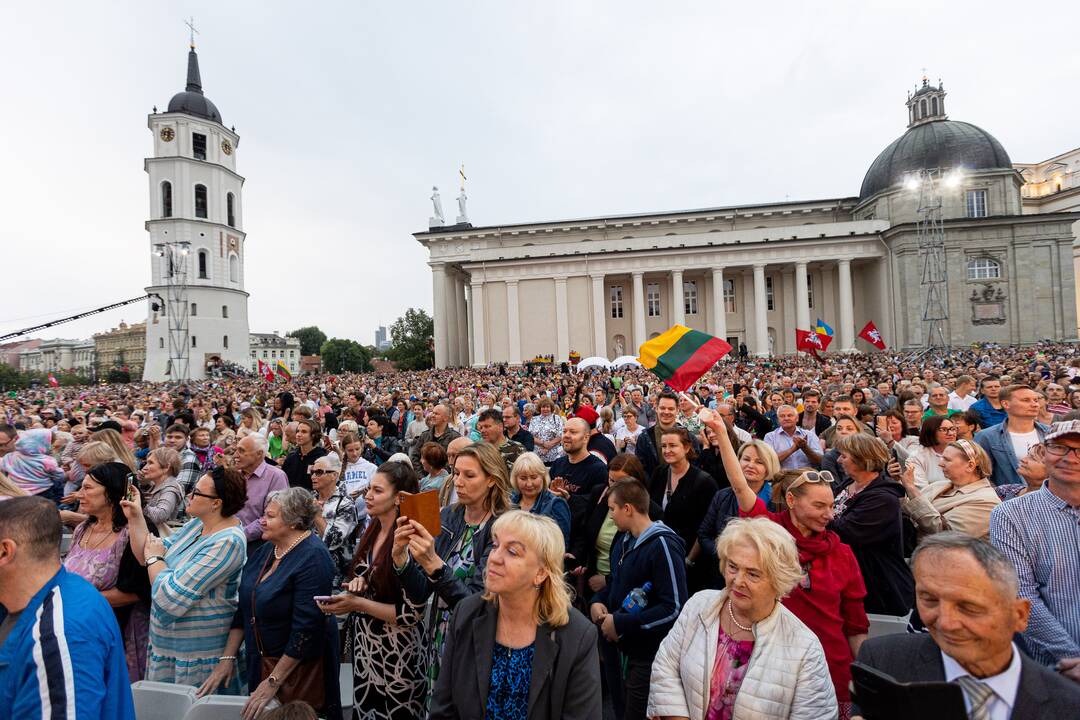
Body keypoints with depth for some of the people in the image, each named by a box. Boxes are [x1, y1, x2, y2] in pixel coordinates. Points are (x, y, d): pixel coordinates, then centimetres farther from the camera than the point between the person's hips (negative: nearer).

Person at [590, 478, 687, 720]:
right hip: (626, 646, 8)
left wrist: (620, 623, -22)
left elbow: (674, 608, -25)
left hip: (650, 655, -8)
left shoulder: (663, 545, -22)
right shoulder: (623, 540, 6)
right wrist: (598, 601, -1)